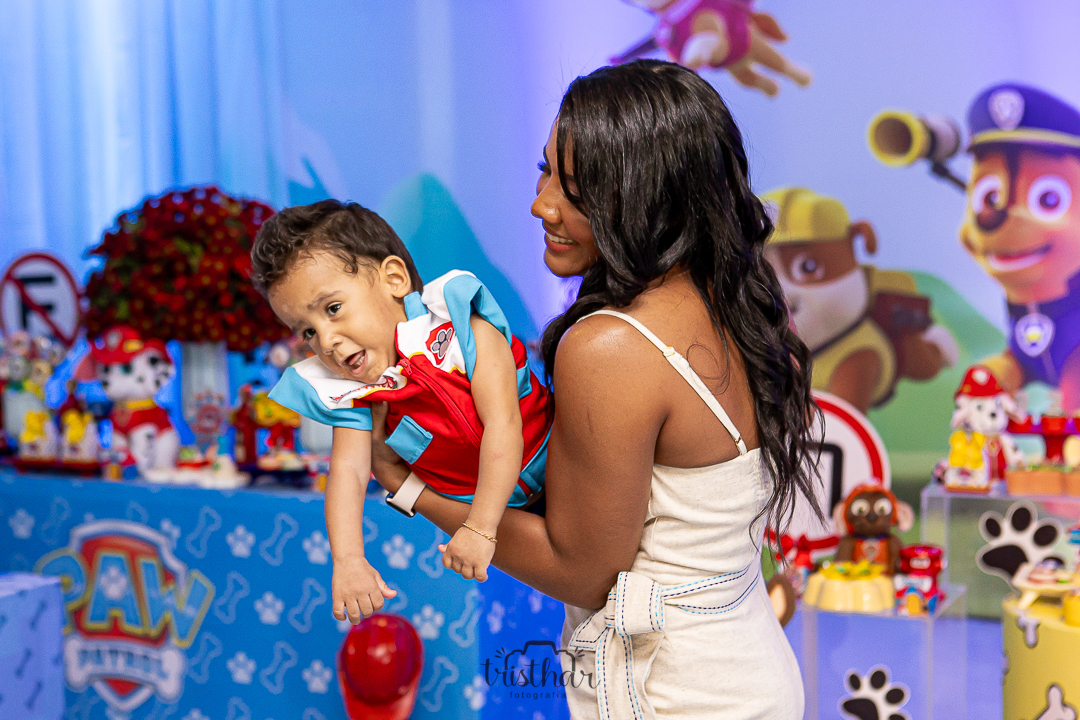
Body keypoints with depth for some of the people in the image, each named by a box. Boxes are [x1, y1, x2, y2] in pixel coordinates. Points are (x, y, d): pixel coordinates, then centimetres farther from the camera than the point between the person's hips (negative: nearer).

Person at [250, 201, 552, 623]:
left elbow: (503, 426, -29)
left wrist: (480, 529, -36)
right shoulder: (347, 393, -12)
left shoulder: (461, 325, -25)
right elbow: (348, 469, -18)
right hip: (459, 504, 5)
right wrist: (347, 561, -36)